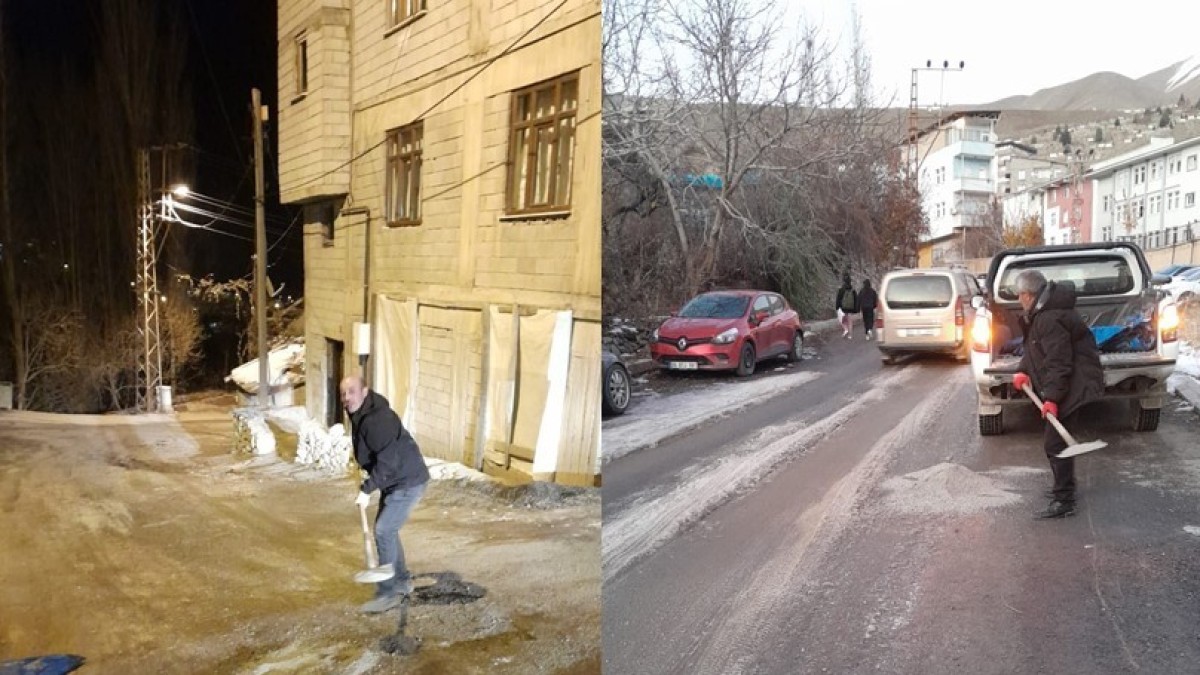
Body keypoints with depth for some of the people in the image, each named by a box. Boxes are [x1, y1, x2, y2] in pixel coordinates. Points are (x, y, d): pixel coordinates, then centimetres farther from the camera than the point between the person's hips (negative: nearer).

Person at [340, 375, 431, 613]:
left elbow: (387, 462, -29)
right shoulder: (360, 415, 6)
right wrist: (368, 485, 15)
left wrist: (367, 489, -22)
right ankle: (402, 581, 32)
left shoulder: (376, 419, -27)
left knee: (384, 532, -10)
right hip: (393, 481, 10)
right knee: (386, 529, 17)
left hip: (407, 482, -10)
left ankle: (388, 593, -1)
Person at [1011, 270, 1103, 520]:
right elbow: (1033, 348, 19)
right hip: (1068, 383, 11)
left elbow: (1059, 362, -27)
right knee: (1055, 438, 20)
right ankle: (1065, 487, 33)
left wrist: (1052, 397, -27)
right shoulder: (1040, 313, 10)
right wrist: (1023, 371, 4)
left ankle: (1064, 501, -5)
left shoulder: (1049, 319, -24)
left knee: (1054, 441, -10)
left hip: (1075, 384, -11)